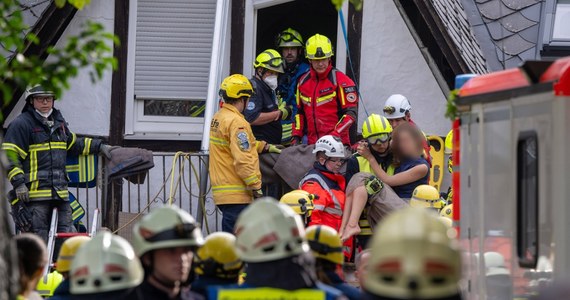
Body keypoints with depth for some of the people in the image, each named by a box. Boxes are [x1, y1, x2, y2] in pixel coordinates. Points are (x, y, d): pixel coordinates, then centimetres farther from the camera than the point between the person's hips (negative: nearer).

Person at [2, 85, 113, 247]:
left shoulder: (59, 122, 19)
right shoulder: (21, 124, -5)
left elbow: (73, 144, 34)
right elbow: (10, 155, -8)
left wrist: (99, 146, 32)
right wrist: (18, 182, -16)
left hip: (60, 191, 7)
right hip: (35, 191, -7)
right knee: (38, 238, -7)